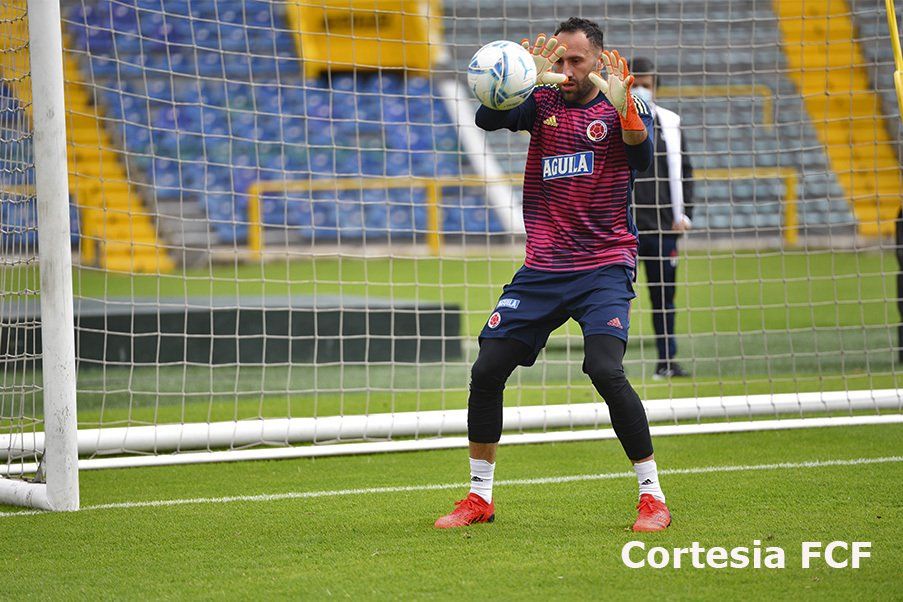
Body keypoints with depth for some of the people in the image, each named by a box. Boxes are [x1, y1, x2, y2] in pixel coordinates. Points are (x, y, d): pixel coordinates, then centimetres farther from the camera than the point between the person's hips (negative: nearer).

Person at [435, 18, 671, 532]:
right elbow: (488, 119, -10)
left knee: (605, 369, -23)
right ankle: (480, 498, 15)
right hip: (542, 269, 4)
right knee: (487, 370, -1)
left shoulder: (623, 107, -2)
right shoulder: (542, 102, 8)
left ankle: (653, 496, -13)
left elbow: (642, 158, -22)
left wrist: (624, 108, -40)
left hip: (604, 267, -4)